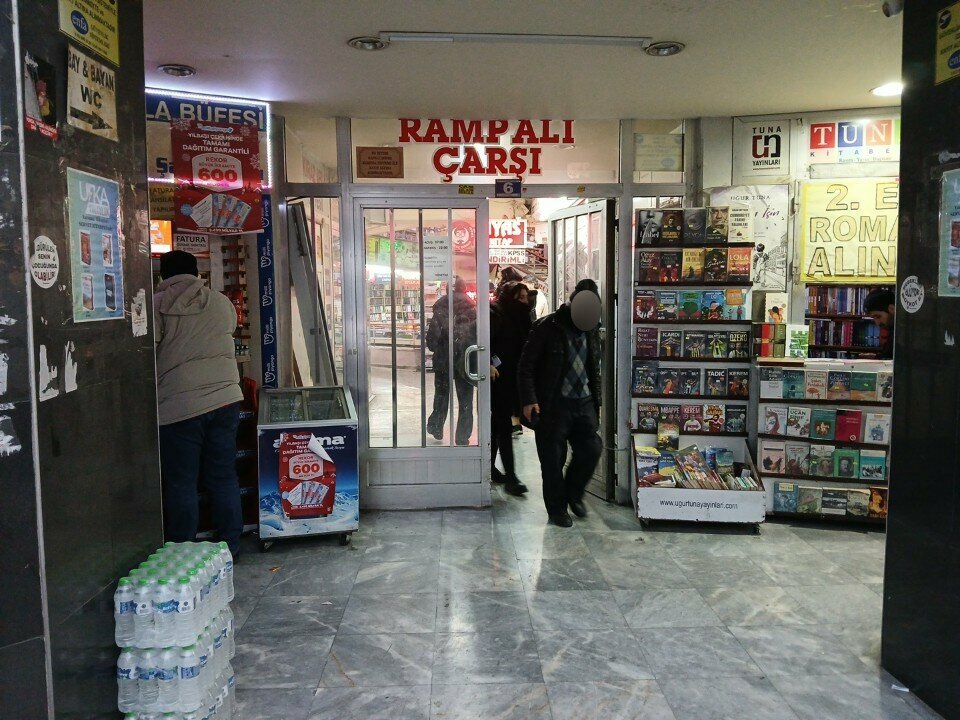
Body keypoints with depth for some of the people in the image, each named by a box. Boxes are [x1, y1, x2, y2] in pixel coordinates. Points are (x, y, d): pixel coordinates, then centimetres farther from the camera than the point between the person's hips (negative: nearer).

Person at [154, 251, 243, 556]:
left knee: (180, 483, 6)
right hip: (225, 398, 4)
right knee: (223, 477, 12)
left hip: (178, 405, -4)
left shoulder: (157, 305, -4)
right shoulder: (221, 302, 8)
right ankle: (230, 546, 19)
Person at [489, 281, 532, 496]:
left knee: (498, 422, 16)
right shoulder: (494, 314, -9)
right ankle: (510, 476, -10)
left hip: (513, 377, 8)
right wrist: (489, 364, -26)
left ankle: (490, 466, 27)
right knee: (504, 424, -9)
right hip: (498, 376, -8)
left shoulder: (520, 317, 14)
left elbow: (527, 345, 15)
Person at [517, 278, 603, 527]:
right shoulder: (547, 327, -10)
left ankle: (573, 493, 26)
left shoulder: (591, 330, 8)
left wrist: (596, 402, 18)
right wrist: (529, 400, -18)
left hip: (584, 403, 5)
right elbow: (526, 367, -10)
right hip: (553, 404, -5)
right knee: (553, 459, 2)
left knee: (591, 450, 1)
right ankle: (557, 509, 18)